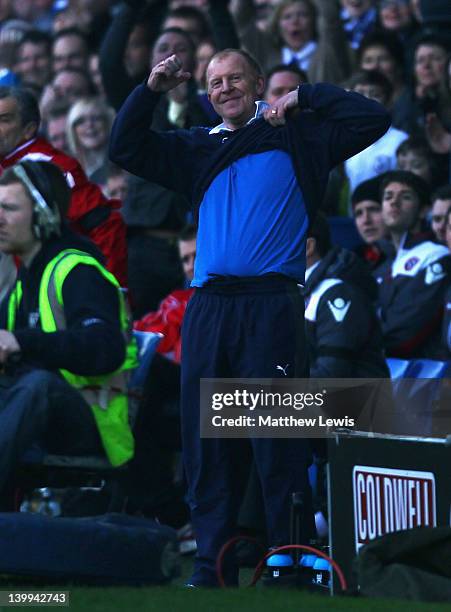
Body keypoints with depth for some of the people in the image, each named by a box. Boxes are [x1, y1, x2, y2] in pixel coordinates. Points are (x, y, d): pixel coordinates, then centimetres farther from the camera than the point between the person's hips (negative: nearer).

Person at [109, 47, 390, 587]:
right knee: (206, 445, 4)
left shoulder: (296, 136, 9)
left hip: (271, 307, -5)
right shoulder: (198, 148, 20)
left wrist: (303, 97, 1)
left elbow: (372, 119, 1)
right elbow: (125, 150, 21)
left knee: (278, 447, -8)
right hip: (208, 309, 5)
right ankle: (212, 571, 8)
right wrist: (150, 91, 8)